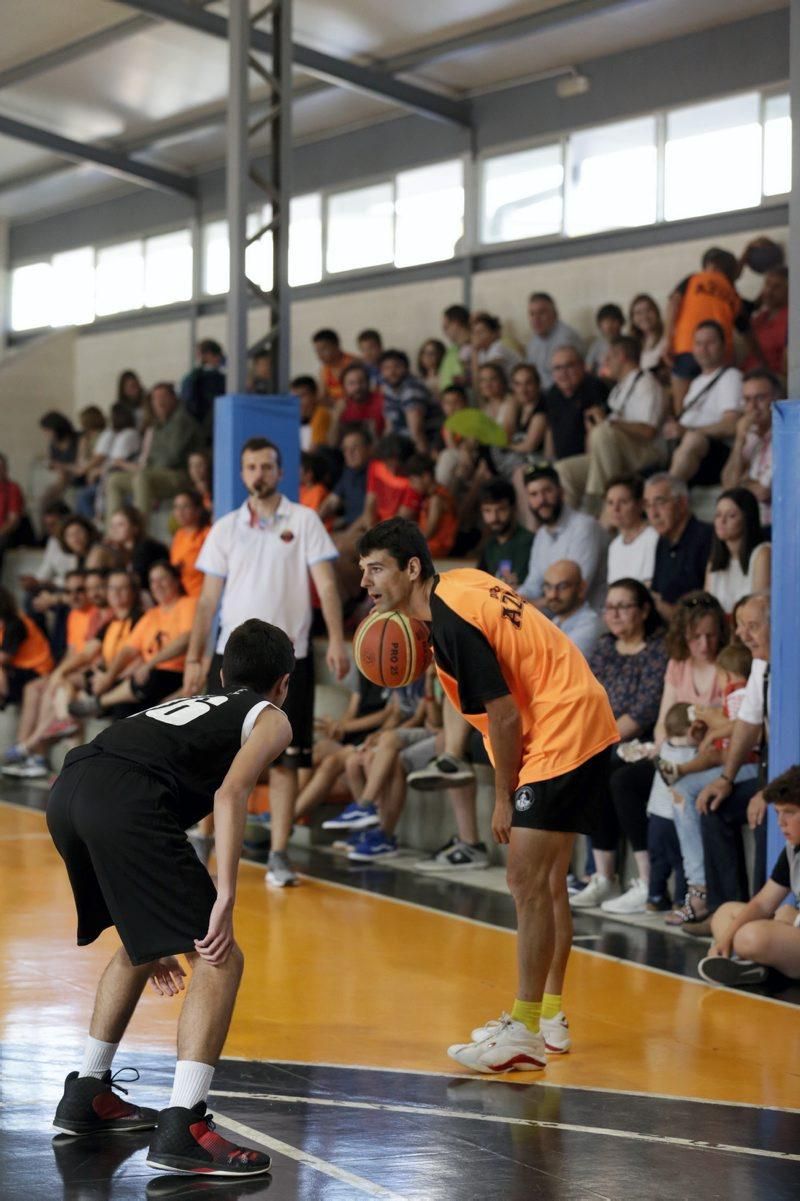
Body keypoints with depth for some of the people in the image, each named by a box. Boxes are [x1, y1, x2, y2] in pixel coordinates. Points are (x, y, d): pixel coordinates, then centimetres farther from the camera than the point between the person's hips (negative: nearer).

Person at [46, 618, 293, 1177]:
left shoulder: (188, 705, 39)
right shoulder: (270, 718, 18)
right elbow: (231, 792, -5)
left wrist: (156, 934, 43)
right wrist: (225, 898, -11)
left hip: (68, 793, 8)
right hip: (125, 801, -8)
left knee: (139, 948, 30)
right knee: (220, 960, -2)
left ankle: (86, 1095, 34)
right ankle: (183, 1130, -11)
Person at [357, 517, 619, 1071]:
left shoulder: (452, 622, -21)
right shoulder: (457, 583, 7)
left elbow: (504, 716, -21)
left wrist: (505, 797, -8)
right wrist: (427, 652, 6)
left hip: (561, 733, -10)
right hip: (577, 726, 10)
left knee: (528, 880, -9)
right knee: (547, 880, 16)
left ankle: (526, 1034, -5)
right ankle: (549, 1017, 25)